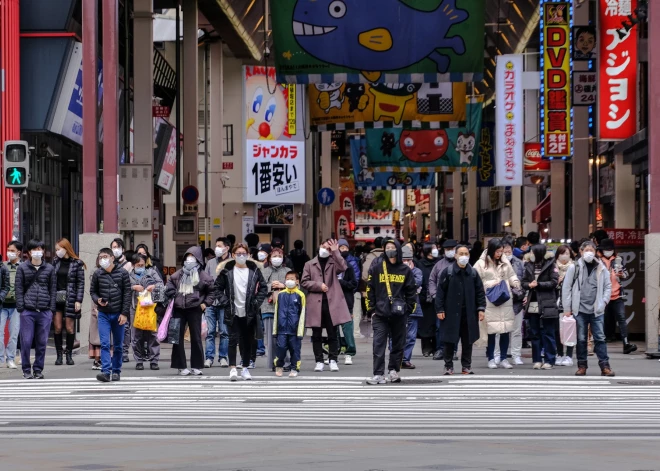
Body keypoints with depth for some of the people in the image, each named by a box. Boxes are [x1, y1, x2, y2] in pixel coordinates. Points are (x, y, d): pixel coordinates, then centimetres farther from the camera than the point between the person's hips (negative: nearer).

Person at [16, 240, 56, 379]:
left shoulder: (49, 269, 9)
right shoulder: (22, 268, 5)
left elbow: (53, 289, 9)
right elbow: (19, 289, 3)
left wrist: (51, 309, 2)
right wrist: (20, 308, -5)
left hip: (45, 311, 1)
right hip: (27, 311, -1)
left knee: (42, 342, 4)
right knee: (26, 341, -1)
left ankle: (38, 369, 14)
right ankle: (26, 369, 8)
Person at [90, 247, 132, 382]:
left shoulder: (122, 273, -3)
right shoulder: (97, 274, 3)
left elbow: (127, 294, -3)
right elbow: (92, 291, 14)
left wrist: (124, 313, -8)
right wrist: (97, 300, -9)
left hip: (118, 315, -1)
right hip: (103, 314, 1)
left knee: (118, 345, 7)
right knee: (105, 344, -9)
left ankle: (116, 371, 16)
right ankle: (105, 371, -14)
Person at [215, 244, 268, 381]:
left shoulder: (254, 270, 4)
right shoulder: (227, 271, 1)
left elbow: (263, 288, 10)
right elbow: (217, 287, 6)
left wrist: (257, 302, -1)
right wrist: (224, 301, -5)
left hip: (249, 313, 2)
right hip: (233, 313, -2)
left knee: (248, 341, 6)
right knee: (233, 339, -8)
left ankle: (245, 368, 16)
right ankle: (232, 368, -8)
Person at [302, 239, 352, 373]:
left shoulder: (333, 263, 10)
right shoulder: (310, 264, 12)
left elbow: (343, 267, -12)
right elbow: (304, 282, 6)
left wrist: (335, 252, -13)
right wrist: (318, 285, -8)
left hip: (332, 303, -1)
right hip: (316, 304, 1)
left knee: (332, 334, 1)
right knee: (317, 335, 4)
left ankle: (333, 360, 7)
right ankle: (319, 361, 10)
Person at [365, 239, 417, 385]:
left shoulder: (405, 270, 6)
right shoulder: (377, 267, 3)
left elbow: (411, 291, 10)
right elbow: (370, 289, 4)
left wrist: (409, 309, 3)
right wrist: (371, 309, -1)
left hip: (399, 314, 2)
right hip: (380, 313, -2)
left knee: (398, 344, 9)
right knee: (379, 344, -8)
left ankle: (394, 371, 21)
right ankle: (378, 374, -10)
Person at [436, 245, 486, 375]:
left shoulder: (473, 273, 6)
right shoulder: (447, 272, -2)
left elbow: (480, 292, 10)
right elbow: (440, 291, -2)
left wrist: (481, 308, 2)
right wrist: (439, 309, -7)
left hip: (469, 313, 2)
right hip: (451, 312, -2)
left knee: (468, 341, 7)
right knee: (449, 341, 1)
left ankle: (466, 366, 16)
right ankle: (448, 366, 10)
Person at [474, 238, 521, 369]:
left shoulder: (505, 262, 10)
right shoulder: (481, 264, -3)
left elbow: (512, 276, 14)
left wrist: (515, 283, -5)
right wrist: (490, 284, -9)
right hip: (489, 302, -4)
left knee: (505, 331, 5)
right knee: (491, 331, 0)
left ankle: (503, 358, 14)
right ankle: (491, 359, 11)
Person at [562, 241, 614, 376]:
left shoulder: (601, 268, 6)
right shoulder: (574, 268, 1)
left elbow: (608, 286, 11)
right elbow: (566, 288, 1)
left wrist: (604, 302, -3)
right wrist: (567, 308, -2)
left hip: (597, 310, 1)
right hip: (580, 309, -1)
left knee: (600, 338, -1)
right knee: (581, 339, 5)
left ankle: (605, 365, -1)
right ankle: (582, 366, 11)